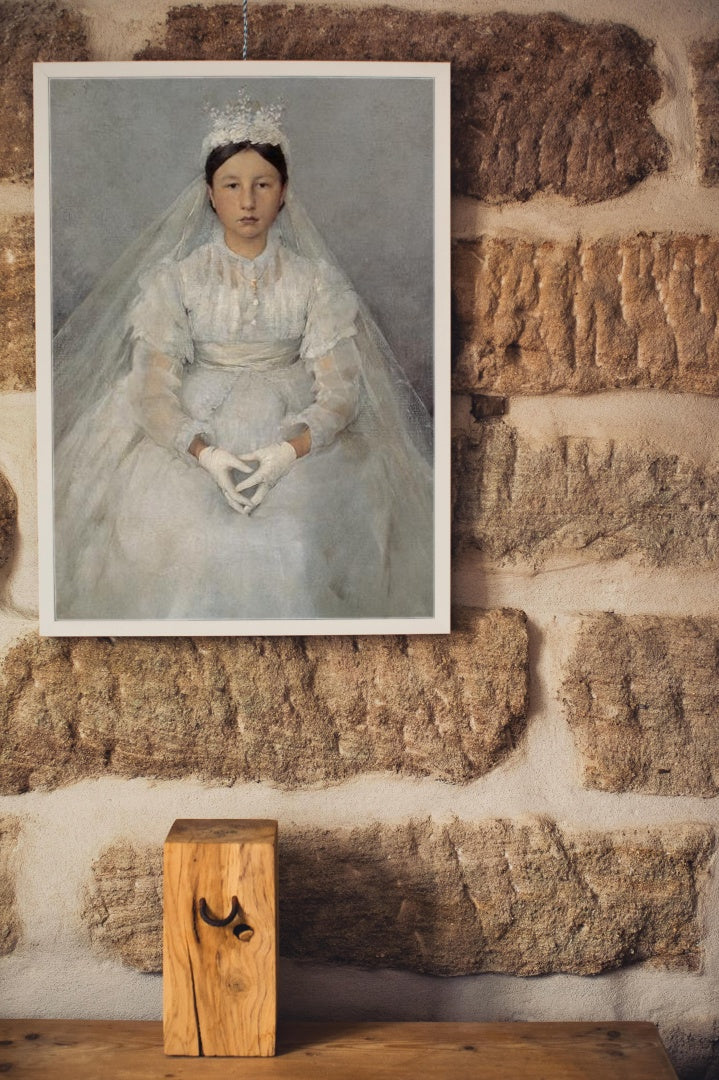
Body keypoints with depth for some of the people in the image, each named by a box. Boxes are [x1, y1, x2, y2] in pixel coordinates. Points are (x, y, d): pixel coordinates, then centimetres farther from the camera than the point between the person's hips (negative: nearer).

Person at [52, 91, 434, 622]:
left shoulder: (316, 279, 5)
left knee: (298, 534, -26)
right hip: (194, 436, 0)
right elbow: (154, 391, -4)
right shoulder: (174, 279, 4)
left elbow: (339, 389, -4)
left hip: (296, 437, 0)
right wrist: (206, 453, -23)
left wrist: (289, 450, -23)